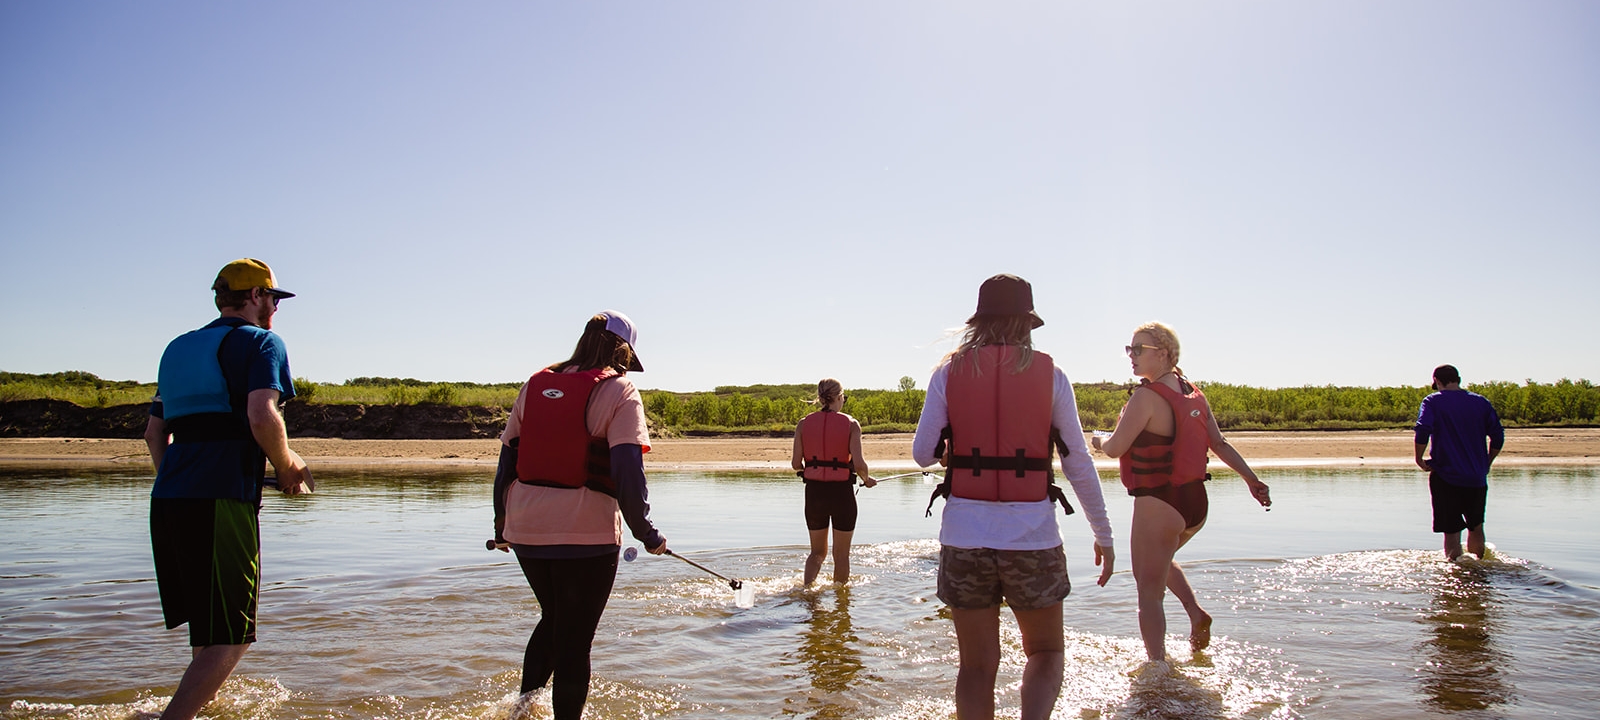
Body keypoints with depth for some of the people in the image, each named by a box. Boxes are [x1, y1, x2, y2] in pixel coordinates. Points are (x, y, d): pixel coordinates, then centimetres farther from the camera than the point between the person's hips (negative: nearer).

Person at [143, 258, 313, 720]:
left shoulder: (179, 348, 23)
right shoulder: (259, 341, -1)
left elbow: (154, 433, 27)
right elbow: (262, 418, -17)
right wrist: (288, 468, -2)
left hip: (167, 499, 8)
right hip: (221, 503, -8)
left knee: (209, 625, 24)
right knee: (229, 638, -5)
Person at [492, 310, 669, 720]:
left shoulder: (535, 384, 11)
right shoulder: (618, 391, -6)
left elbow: (507, 459, 12)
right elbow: (627, 471, -16)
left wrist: (502, 525, 20)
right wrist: (646, 534, -8)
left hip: (525, 530, 6)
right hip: (586, 533, -5)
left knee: (552, 619, 26)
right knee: (574, 638, 6)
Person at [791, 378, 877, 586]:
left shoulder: (804, 424, 0)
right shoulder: (850, 424, -7)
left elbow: (796, 463, -2)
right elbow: (859, 463, -14)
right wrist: (866, 480, 6)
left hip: (814, 491, 3)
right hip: (842, 492, -2)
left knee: (818, 551, 18)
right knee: (841, 553, 13)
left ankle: (807, 588, -2)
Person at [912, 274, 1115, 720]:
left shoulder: (949, 371, 2)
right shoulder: (1049, 374, 1)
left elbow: (922, 454, 1)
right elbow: (1079, 464, 2)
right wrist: (1103, 534, 11)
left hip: (965, 534, 1)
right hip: (1032, 533, -1)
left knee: (977, 665, 13)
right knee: (1046, 651, 17)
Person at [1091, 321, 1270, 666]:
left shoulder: (1147, 397, -17)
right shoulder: (1194, 394, 7)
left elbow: (1115, 448, -15)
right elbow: (1220, 444, 8)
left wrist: (1099, 440, 5)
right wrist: (1252, 480, 11)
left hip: (1157, 505, -8)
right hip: (1196, 501, 8)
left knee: (1149, 592, 2)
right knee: (1160, 560, 33)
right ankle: (1196, 614, 17)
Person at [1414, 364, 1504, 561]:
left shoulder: (1432, 402, -2)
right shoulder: (1481, 402, 9)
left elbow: (1423, 430, -18)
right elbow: (1498, 436, 5)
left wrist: (1419, 459, -8)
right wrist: (1486, 464, 15)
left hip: (1445, 477, -4)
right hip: (1477, 478, 4)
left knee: (1452, 532, 1)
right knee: (1476, 527, 21)